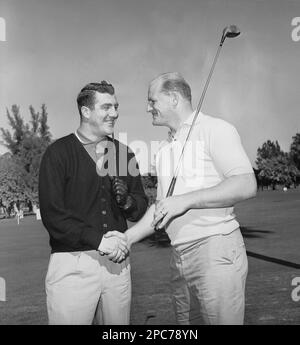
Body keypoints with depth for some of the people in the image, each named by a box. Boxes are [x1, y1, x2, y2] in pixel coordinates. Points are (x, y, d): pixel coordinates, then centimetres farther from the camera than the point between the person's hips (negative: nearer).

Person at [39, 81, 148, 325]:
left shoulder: (124, 154, 13)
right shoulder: (58, 153, -2)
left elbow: (140, 210, 14)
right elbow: (52, 214, -11)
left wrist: (127, 201, -8)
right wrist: (98, 239, -18)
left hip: (117, 262, 4)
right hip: (73, 265, -4)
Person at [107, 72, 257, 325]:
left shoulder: (215, 129, -6)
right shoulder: (165, 148, 18)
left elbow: (246, 185, -17)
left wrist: (185, 200, -20)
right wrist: (128, 237, 8)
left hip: (216, 249, -7)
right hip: (180, 255, 7)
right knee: (185, 319, 11)